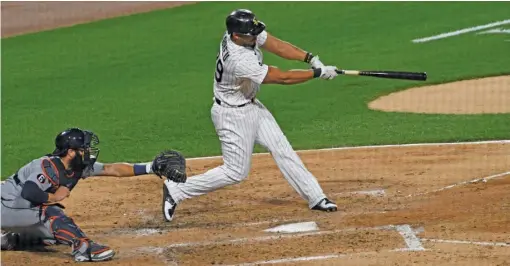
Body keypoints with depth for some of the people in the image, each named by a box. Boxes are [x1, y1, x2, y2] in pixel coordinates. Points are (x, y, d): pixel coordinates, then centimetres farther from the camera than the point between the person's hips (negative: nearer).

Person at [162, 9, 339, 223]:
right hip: (233, 115, -9)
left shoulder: (244, 33, -14)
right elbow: (282, 78, -29)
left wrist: (310, 59, -18)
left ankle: (315, 198, 14)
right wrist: (318, 73, -22)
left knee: (282, 149, 8)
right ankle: (176, 191, 7)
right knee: (236, 172, -1)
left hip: (250, 106, 9)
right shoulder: (240, 61, -36)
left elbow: (275, 45, -7)